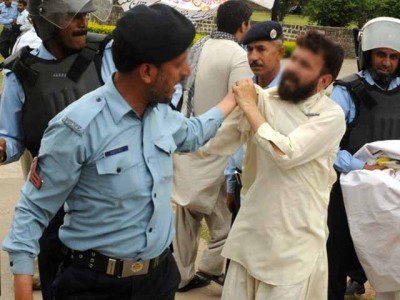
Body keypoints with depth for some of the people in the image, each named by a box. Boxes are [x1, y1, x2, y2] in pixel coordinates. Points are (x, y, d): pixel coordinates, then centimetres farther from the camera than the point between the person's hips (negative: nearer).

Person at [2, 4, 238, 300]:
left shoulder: (161, 112, 0)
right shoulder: (79, 126, -22)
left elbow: (191, 134, 25)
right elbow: (33, 209, -15)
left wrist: (235, 98, 30)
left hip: (161, 273, 7)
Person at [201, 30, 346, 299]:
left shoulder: (331, 115, -10)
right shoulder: (262, 100, 0)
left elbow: (285, 153, -23)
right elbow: (211, 143, 1)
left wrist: (249, 106, -14)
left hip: (295, 242, -4)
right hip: (250, 233, 4)